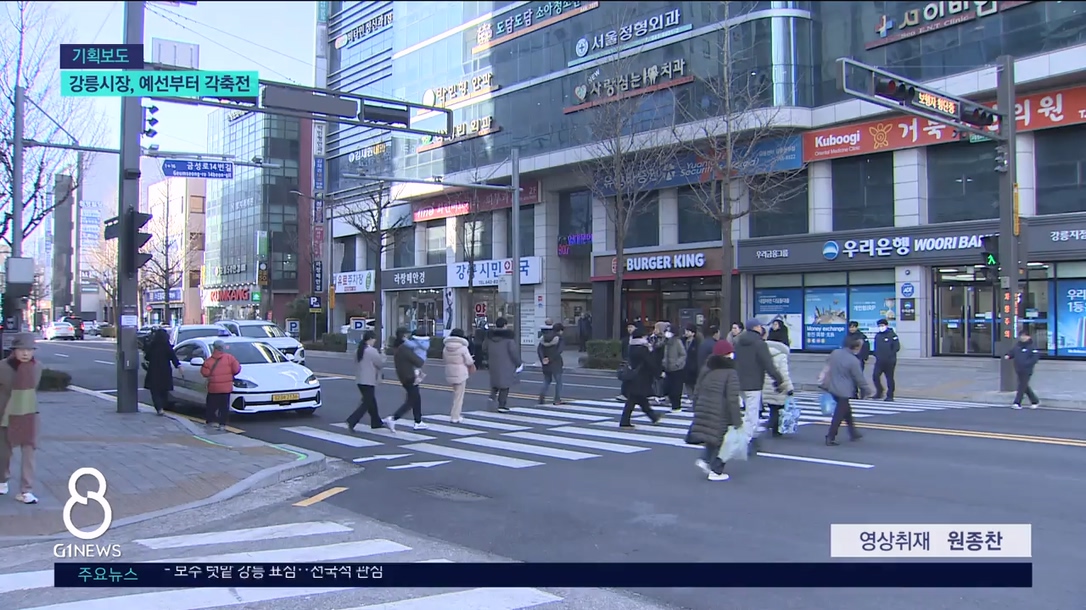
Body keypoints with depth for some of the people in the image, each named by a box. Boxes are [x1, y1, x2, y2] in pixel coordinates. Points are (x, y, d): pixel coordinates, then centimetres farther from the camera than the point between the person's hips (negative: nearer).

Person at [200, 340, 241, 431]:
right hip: (226, 387, 0)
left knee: (210, 405, 15)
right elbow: (236, 369, -6)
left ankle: (209, 421, 18)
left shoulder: (209, 361, -4)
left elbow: (205, 373, -7)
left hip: (213, 388, 0)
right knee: (224, 406, 4)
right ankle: (222, 424, 1)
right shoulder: (229, 358, -4)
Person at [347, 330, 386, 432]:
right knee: (367, 403, -4)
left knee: (371, 402, 18)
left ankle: (376, 422, 27)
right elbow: (380, 363, -8)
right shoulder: (372, 351, -15)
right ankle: (352, 421, -14)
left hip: (359, 380, 9)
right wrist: (382, 355, 11)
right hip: (368, 381, -9)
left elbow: (357, 364, 15)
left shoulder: (358, 350, 10)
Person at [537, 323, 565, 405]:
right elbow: (559, 351, -22)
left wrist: (542, 359, -9)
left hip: (546, 364, 5)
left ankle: (542, 395, 3)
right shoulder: (560, 339, -8)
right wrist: (550, 359, -17)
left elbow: (539, 348, -4)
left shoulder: (545, 337, 7)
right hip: (556, 364, -5)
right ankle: (557, 400, 7)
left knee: (547, 380, 20)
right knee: (558, 381, 9)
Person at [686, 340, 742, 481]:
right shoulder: (730, 373, -12)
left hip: (704, 410, 6)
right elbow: (732, 399, -16)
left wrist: (697, 410, 23)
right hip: (721, 415, -6)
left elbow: (697, 392, 14)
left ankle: (706, 460, 6)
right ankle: (716, 471, 9)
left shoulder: (705, 370, 9)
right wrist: (737, 420, -10)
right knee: (721, 441, 5)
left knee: (713, 439, 21)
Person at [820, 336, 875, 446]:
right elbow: (860, 379, -11)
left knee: (846, 410, 22)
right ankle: (830, 438, 3)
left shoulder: (835, 353, 1)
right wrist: (869, 390, 2)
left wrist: (823, 381, 25)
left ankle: (853, 432, 32)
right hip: (844, 391, -8)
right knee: (839, 415, 0)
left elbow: (827, 368, 13)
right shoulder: (854, 361, -19)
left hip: (833, 388, 8)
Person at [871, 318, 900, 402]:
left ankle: (890, 396, 11)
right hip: (879, 361, 5)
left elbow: (897, 347, -9)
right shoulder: (877, 335, 13)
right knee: (875, 376, -8)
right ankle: (879, 392, 11)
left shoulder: (892, 335, -5)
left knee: (889, 378, 3)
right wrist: (876, 355, 7)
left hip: (889, 362, -5)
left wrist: (889, 355, -11)